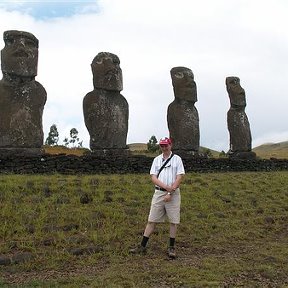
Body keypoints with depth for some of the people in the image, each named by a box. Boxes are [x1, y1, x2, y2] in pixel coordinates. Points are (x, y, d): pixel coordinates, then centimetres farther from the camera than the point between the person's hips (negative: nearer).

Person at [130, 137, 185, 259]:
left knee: (173, 221, 1)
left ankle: (171, 247, 13)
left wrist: (170, 193, -15)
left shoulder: (177, 159, 1)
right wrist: (166, 187, -15)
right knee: (151, 220, 3)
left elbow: (179, 178, -7)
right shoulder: (157, 160, 10)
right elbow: (153, 178, 0)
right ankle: (142, 246, 7)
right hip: (159, 193, 2)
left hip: (173, 194, -2)